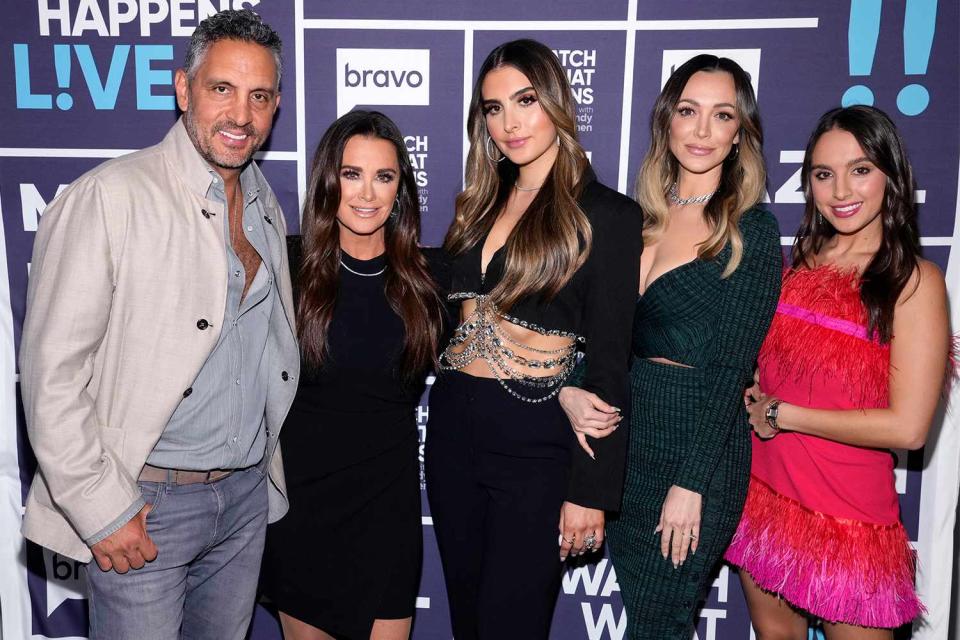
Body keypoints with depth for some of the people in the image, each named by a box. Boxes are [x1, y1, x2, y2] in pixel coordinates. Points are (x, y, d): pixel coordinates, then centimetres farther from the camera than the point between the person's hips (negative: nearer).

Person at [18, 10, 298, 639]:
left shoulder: (268, 209, 7)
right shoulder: (109, 198, -15)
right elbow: (51, 370, -16)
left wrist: (269, 470, 12)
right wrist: (101, 510, -16)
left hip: (247, 493, 6)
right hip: (145, 504, -6)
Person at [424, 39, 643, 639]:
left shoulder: (607, 215, -9)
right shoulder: (481, 205, 10)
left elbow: (608, 365, -11)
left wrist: (591, 490, -12)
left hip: (536, 441, -6)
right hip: (452, 426, 6)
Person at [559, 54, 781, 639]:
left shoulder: (753, 232, -8)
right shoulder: (640, 216, 7)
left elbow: (730, 366, -12)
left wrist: (691, 483, -14)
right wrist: (568, 390, -10)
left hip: (697, 454, -5)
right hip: (623, 443, 5)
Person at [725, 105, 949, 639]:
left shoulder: (914, 280, -11)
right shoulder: (797, 264, 5)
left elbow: (907, 427, -18)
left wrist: (781, 414, -13)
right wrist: (751, 397, -5)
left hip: (847, 516, -5)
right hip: (764, 493, 5)